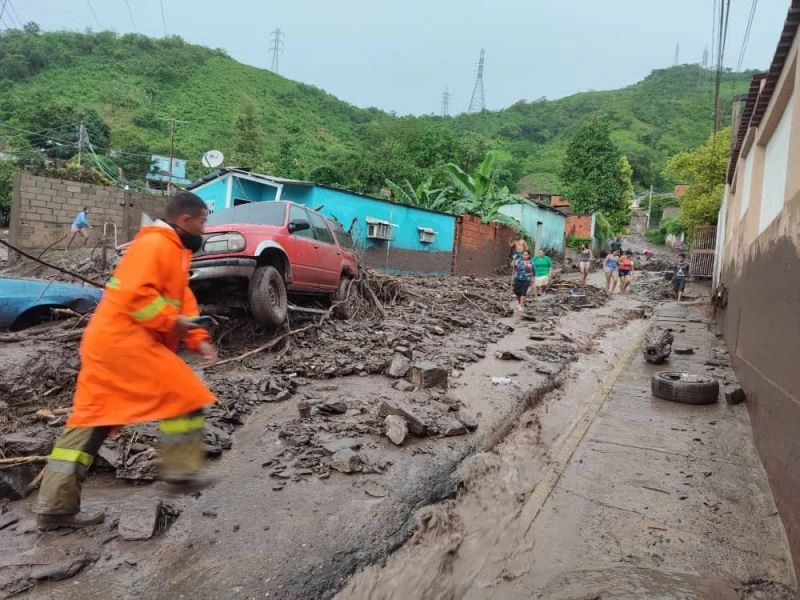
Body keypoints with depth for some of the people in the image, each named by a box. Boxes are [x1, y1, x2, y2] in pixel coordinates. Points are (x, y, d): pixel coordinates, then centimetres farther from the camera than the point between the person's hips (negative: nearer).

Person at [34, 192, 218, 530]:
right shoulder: (155, 244, -12)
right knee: (183, 395, -2)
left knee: (90, 418, 10)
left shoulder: (174, 251, 22)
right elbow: (136, 294, -25)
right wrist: (172, 321, -17)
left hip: (106, 341, 11)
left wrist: (199, 341, 7)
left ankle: (55, 505, 16)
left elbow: (184, 302, 19)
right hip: (124, 339, -10)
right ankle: (181, 470, 9)